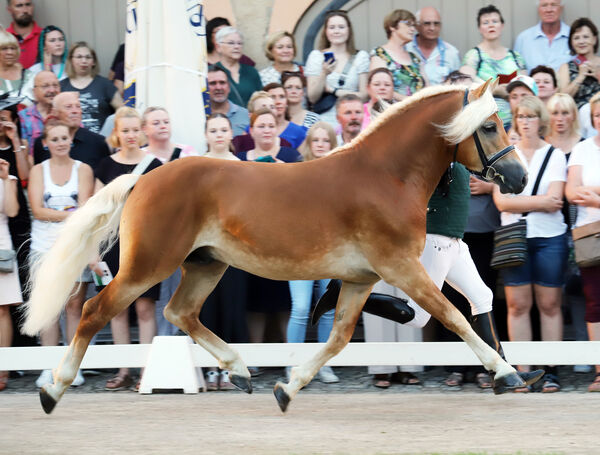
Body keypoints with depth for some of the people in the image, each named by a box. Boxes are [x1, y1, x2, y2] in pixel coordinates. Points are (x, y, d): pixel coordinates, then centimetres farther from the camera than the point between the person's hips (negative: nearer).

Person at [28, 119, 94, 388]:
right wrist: (70, 215, -10)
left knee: (75, 304, -4)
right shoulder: (38, 170, 10)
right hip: (45, 245, 1)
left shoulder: (83, 169, 8)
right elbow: (37, 210, -1)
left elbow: (85, 209, -3)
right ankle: (49, 368, -1)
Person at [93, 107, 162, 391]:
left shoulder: (153, 165, 2)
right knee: (117, 306, 4)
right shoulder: (107, 165, 7)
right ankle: (123, 371, 9)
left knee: (145, 306, -4)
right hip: (114, 241, 2)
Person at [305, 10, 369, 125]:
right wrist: (324, 74, -13)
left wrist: (333, 91, -3)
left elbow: (364, 95, 2)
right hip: (324, 121, -1)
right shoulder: (316, 56, 8)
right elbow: (312, 98, 2)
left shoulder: (361, 57, 9)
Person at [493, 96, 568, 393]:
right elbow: (501, 201, -3)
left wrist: (519, 201, -8)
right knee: (518, 304, -2)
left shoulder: (555, 155, 6)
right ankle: (523, 371, -1)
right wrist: (540, 202, -8)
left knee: (550, 304, -1)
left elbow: (554, 199, -6)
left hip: (550, 237, -1)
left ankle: (551, 371, 1)